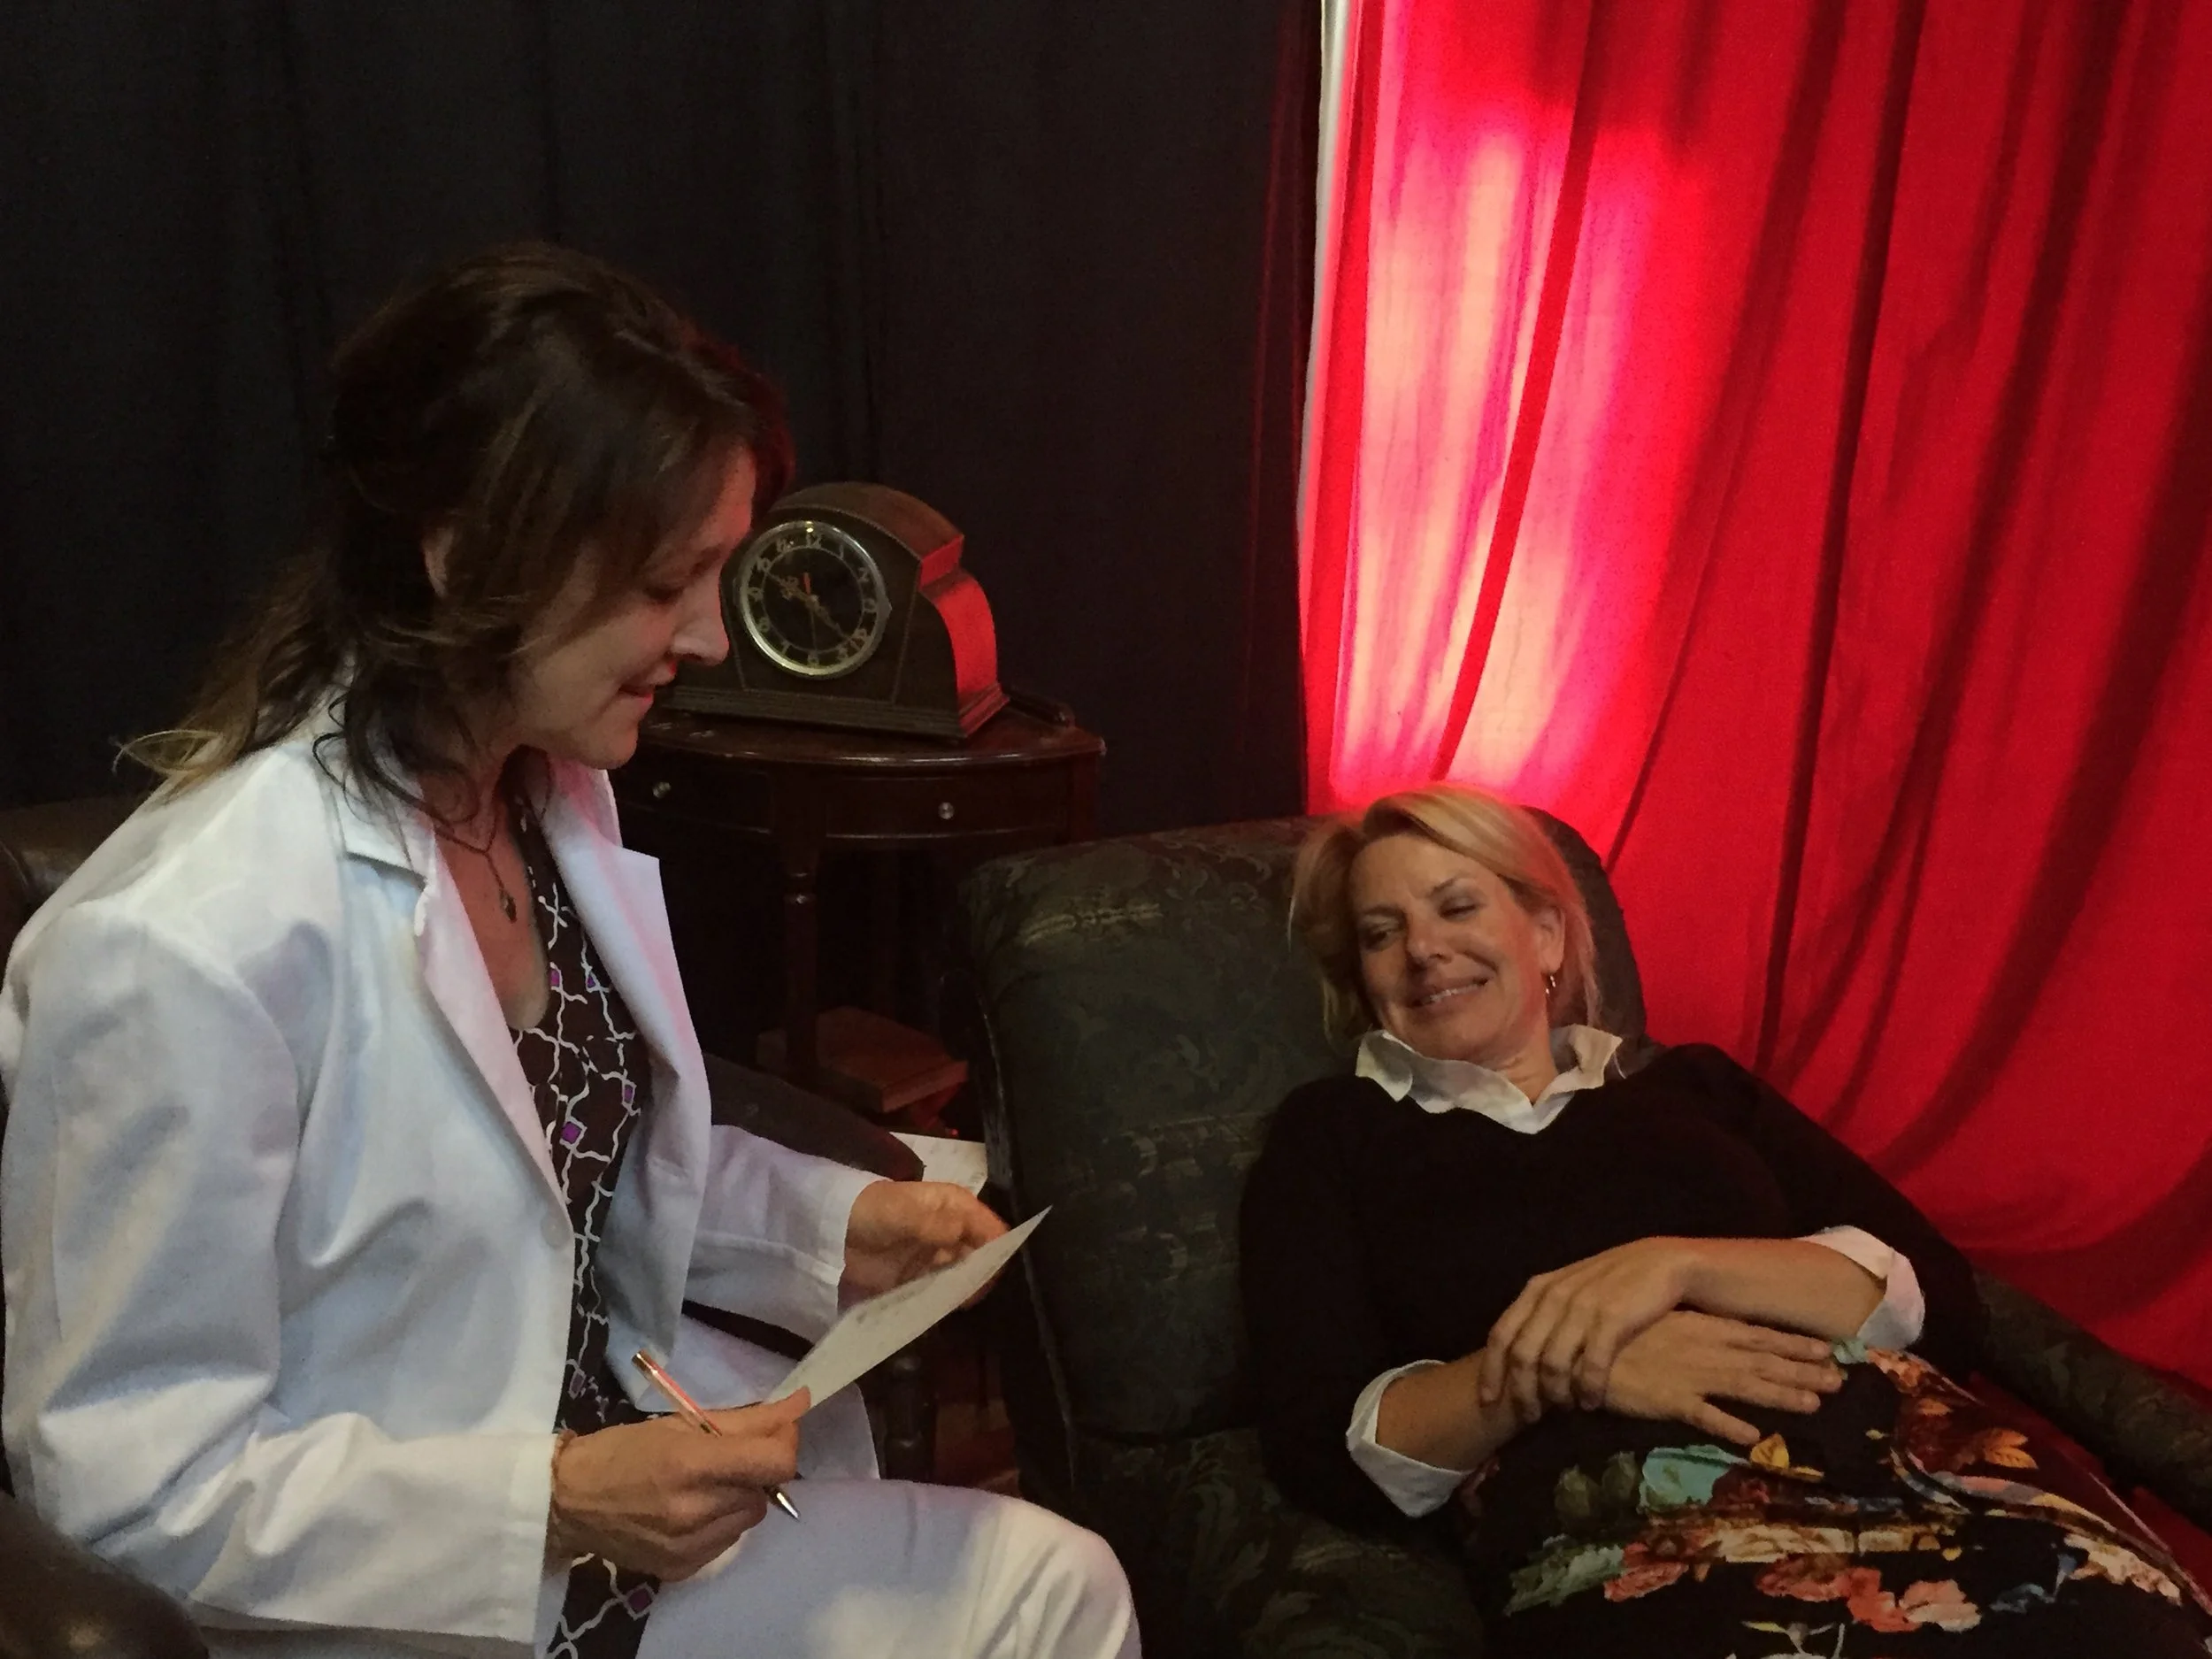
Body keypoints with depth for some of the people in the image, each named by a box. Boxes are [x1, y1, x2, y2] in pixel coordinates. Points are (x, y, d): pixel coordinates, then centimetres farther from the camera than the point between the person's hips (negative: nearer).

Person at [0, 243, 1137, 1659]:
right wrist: (551, 1507, -27)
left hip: (609, 1481, 7)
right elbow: (125, 1481, -21)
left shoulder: (558, 793, -1)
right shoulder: (185, 947, -27)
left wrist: (832, 1224, -4)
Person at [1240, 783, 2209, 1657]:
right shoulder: (1333, 1136, 19)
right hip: (1608, 1532, -3)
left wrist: (1680, 1264, -5)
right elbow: (1317, 1447, 7)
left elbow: (1941, 1297, 12)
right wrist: (1554, 1369, -9)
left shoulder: (1693, 1086, 25)